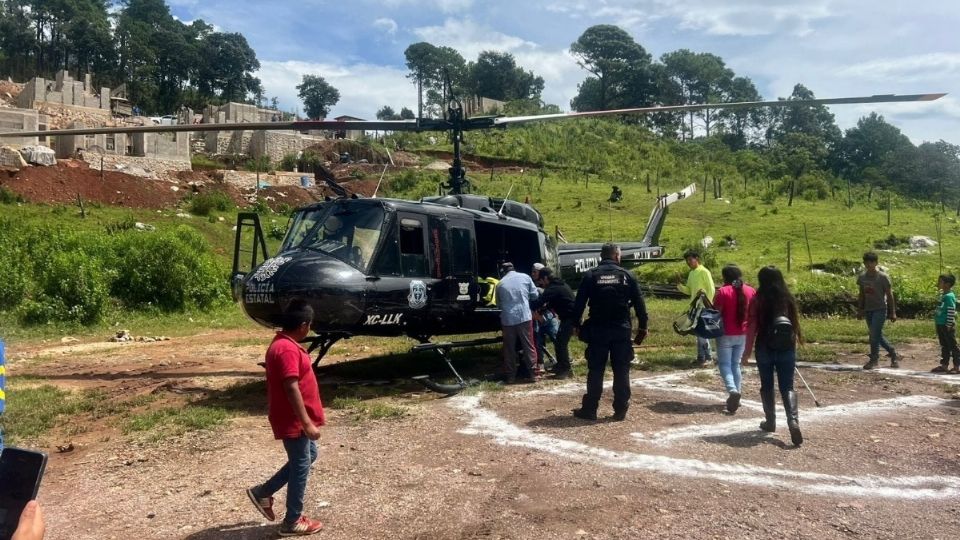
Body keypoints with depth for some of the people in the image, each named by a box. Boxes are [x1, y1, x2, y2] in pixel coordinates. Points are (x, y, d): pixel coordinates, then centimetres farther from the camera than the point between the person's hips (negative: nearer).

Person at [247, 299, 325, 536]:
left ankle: (263, 492, 26)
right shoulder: (288, 349, -24)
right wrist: (307, 423, -26)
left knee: (308, 457, 21)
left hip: (295, 418, 10)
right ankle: (292, 521, 17)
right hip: (293, 421, -10)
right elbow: (291, 388, -28)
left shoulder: (283, 344, 9)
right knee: (301, 465, 3)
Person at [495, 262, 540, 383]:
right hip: (524, 316, -1)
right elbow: (535, 295, 9)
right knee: (529, 346, 8)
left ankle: (510, 376, 13)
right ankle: (532, 373, 9)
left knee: (509, 349, 10)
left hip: (507, 319, 1)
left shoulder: (500, 284, 7)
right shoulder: (525, 277, 4)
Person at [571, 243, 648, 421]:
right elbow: (639, 303, 3)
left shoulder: (591, 275, 0)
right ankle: (620, 410, 9)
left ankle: (590, 409, 9)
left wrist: (576, 324, 8)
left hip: (597, 330, 0)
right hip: (622, 329, 0)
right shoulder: (627, 275, 2)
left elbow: (579, 302, -1)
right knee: (621, 371, 7)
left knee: (595, 370, 5)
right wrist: (643, 326, 11)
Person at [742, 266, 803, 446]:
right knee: (787, 387, 5)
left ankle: (770, 422, 22)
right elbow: (795, 323, 7)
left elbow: (751, 327, -8)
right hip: (787, 349, 2)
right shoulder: (788, 298, 2)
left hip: (765, 349, -2)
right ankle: (793, 421, -15)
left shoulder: (758, 300, -8)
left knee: (767, 386, 15)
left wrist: (747, 352, -2)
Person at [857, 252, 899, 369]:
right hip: (868, 310, 6)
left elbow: (889, 295, -6)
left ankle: (873, 360, -2)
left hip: (880, 309, -6)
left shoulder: (883, 277, -9)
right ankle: (893, 355, 27)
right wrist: (859, 310, 12)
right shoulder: (862, 277, 5)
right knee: (877, 335, 11)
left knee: (874, 334, -11)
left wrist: (893, 312, -7)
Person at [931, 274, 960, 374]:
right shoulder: (942, 295, 11)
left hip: (947, 326, -9)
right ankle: (944, 365, 21)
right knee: (944, 346, 14)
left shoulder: (949, 296, -17)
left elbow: (951, 312, -20)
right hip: (940, 325, 9)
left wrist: (948, 326, -19)